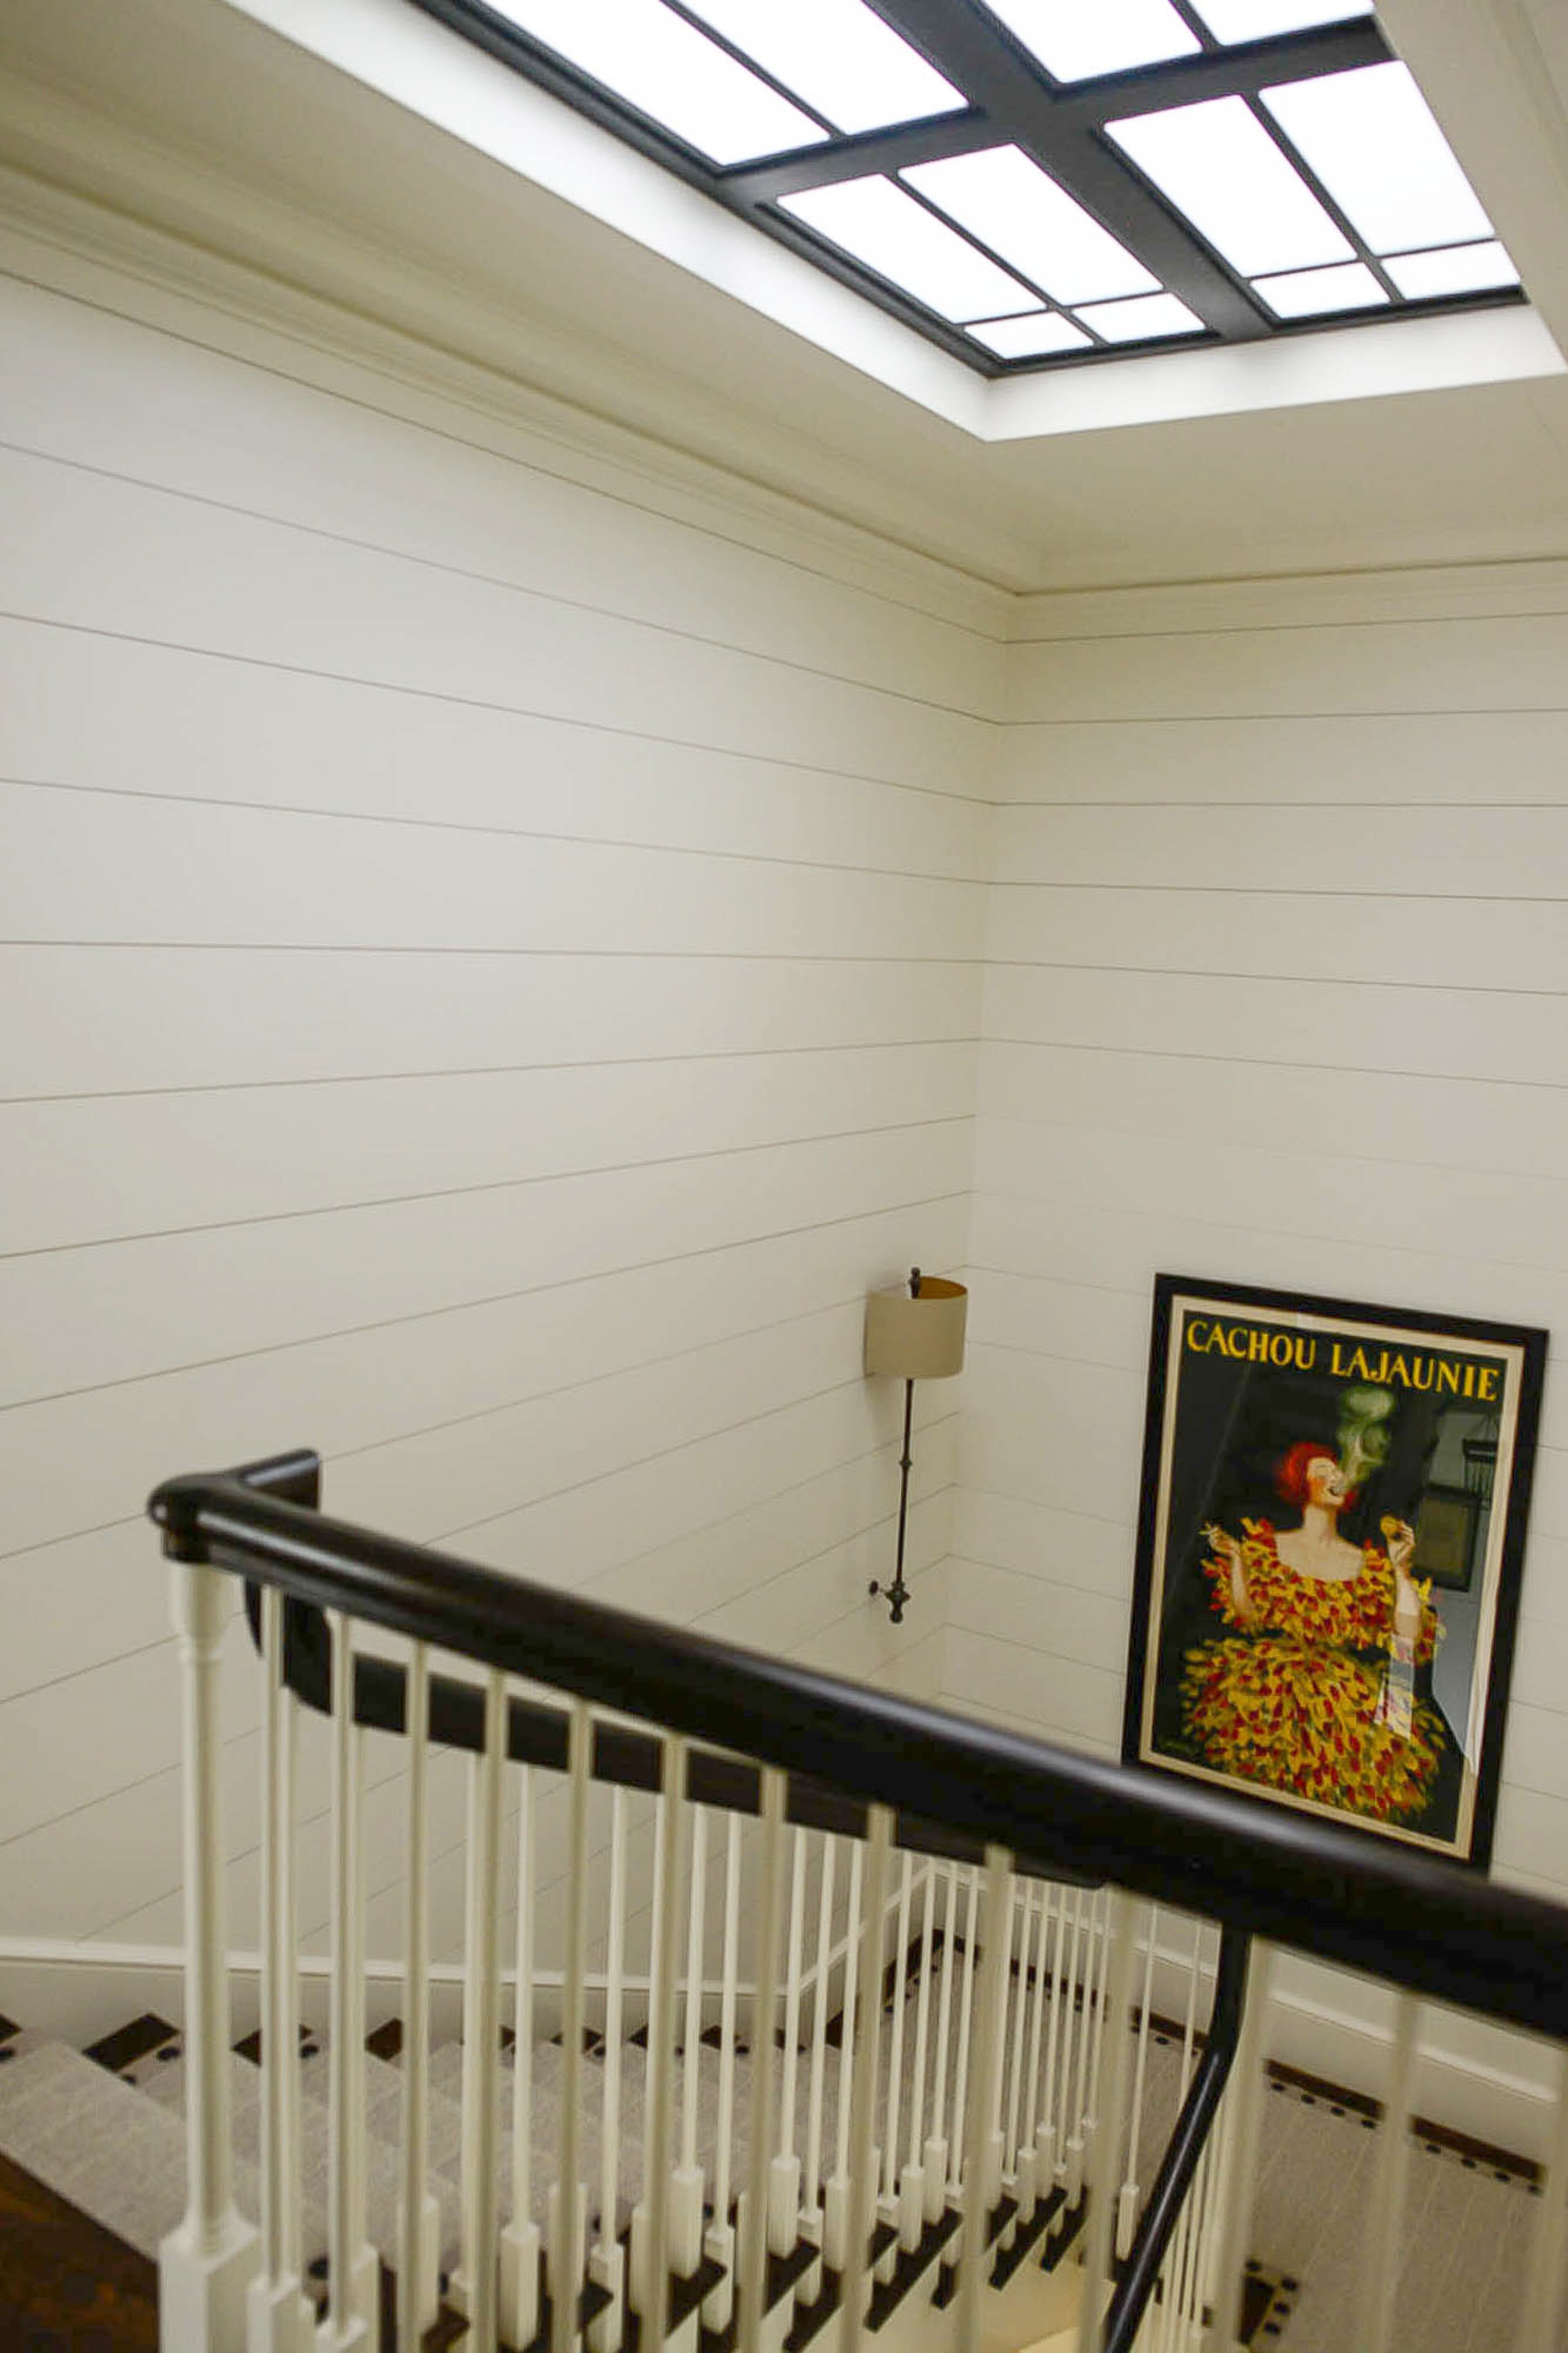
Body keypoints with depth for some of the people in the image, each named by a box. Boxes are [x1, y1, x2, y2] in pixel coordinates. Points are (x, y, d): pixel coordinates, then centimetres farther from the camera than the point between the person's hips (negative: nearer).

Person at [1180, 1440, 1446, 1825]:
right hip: (1273, 1681, -1)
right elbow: (1247, 1618, 3)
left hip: (1348, 1689, 1)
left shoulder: (1369, 1564, 14)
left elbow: (1408, 1638, 4)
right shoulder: (1268, 1546, 14)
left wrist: (1401, 1569, 0)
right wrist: (1235, 1559, -7)